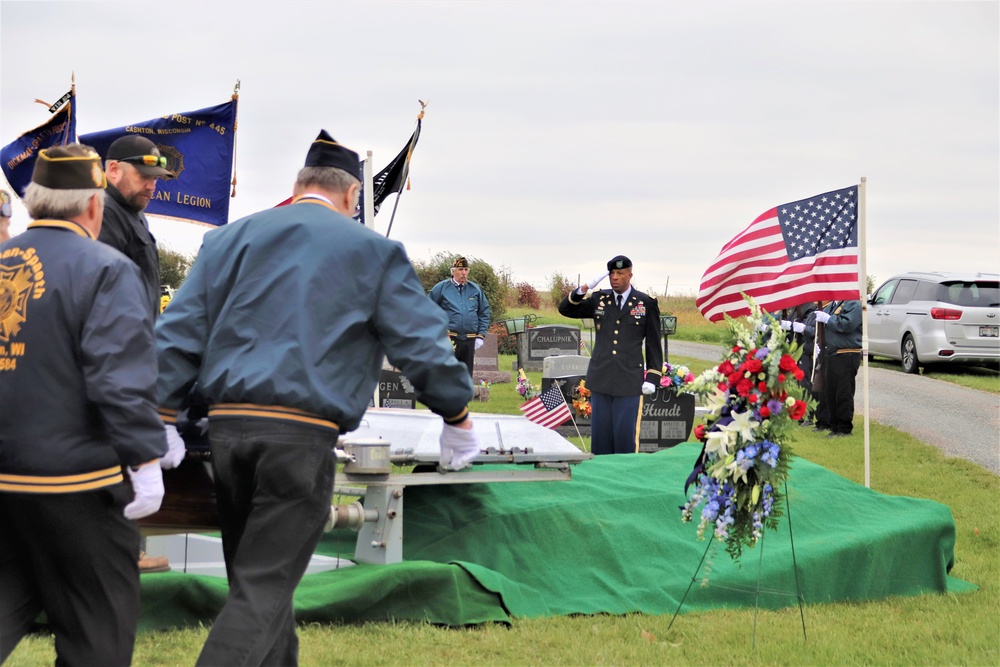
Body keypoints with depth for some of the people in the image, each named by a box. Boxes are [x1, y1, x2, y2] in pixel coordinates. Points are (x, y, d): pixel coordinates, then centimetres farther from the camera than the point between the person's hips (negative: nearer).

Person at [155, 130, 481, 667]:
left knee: (254, 577, 17)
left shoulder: (228, 239, 14)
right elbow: (421, 345, 5)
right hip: (303, 435, -4)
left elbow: (178, 334, 10)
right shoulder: (373, 252, 5)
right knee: (263, 590, -5)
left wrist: (160, 420, 13)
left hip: (226, 425, 4)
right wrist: (457, 416, 18)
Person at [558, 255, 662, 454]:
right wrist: (584, 289, -5)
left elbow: (653, 344, 4)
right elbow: (565, 309, 11)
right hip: (601, 379, 3)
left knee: (626, 434, -2)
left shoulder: (647, 303, 2)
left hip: (629, 381, -3)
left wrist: (652, 378, -2)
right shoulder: (598, 299, 9)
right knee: (600, 433, 6)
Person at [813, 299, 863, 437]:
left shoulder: (854, 304, -9)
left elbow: (847, 324, -23)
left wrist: (827, 319, -15)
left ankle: (844, 428, -1)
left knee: (843, 393, -6)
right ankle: (832, 423, 19)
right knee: (828, 392, 11)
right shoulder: (831, 305, 18)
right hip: (830, 353, 9)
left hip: (846, 357, -9)